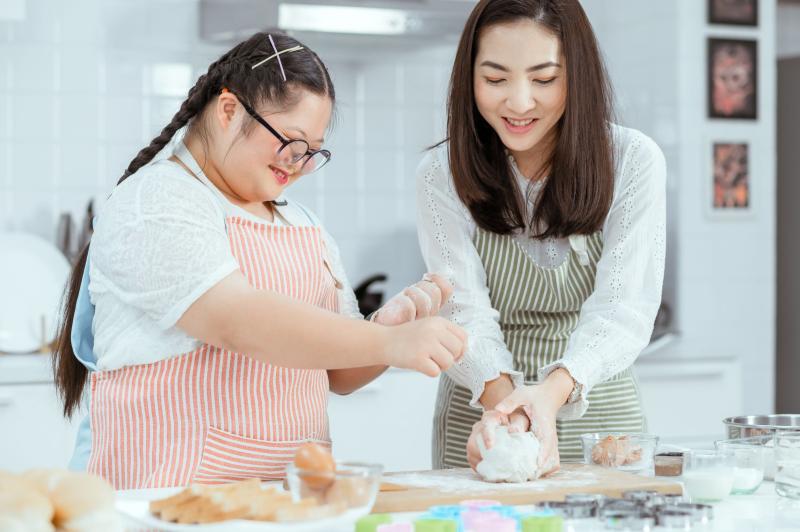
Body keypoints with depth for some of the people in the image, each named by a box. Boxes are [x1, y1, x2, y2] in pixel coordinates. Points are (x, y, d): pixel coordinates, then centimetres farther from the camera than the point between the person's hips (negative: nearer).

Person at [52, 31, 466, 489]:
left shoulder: (303, 224, 19)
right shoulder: (155, 201, -5)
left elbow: (338, 373, 20)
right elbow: (237, 321, -20)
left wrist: (393, 320, 0)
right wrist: (388, 343, -26)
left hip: (296, 486, 7)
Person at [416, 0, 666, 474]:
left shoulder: (633, 161, -5)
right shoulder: (444, 173, -3)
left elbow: (623, 307, -15)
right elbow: (464, 310, -14)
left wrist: (554, 389, -34)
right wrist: (503, 398, -34)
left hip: (599, 412, 0)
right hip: (480, 417, 0)